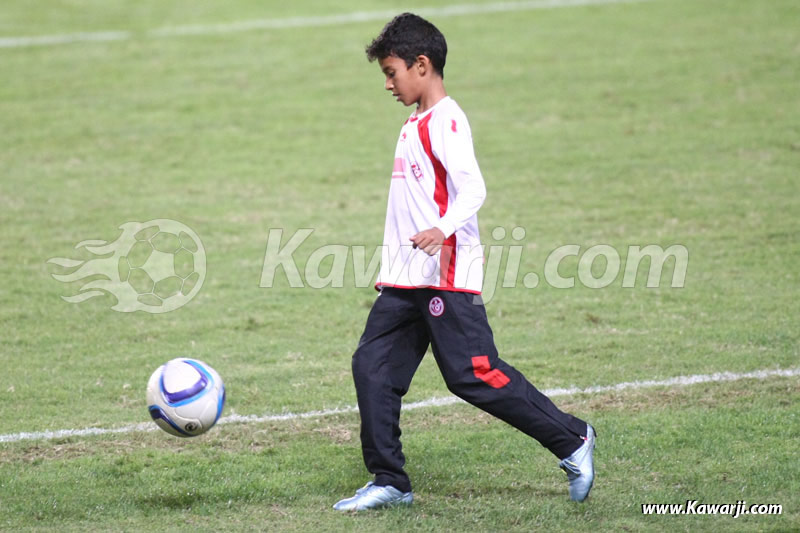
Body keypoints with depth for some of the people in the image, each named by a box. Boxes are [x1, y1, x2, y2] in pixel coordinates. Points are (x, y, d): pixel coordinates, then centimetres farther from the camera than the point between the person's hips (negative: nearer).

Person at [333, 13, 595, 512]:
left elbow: (472, 189, -24)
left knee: (473, 375, -8)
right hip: (406, 279, 10)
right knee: (373, 367, 2)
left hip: (447, 275, -10)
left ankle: (571, 439, 5)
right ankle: (389, 482, 7)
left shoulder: (445, 122, -12)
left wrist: (442, 230, -42)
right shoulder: (416, 124, 18)